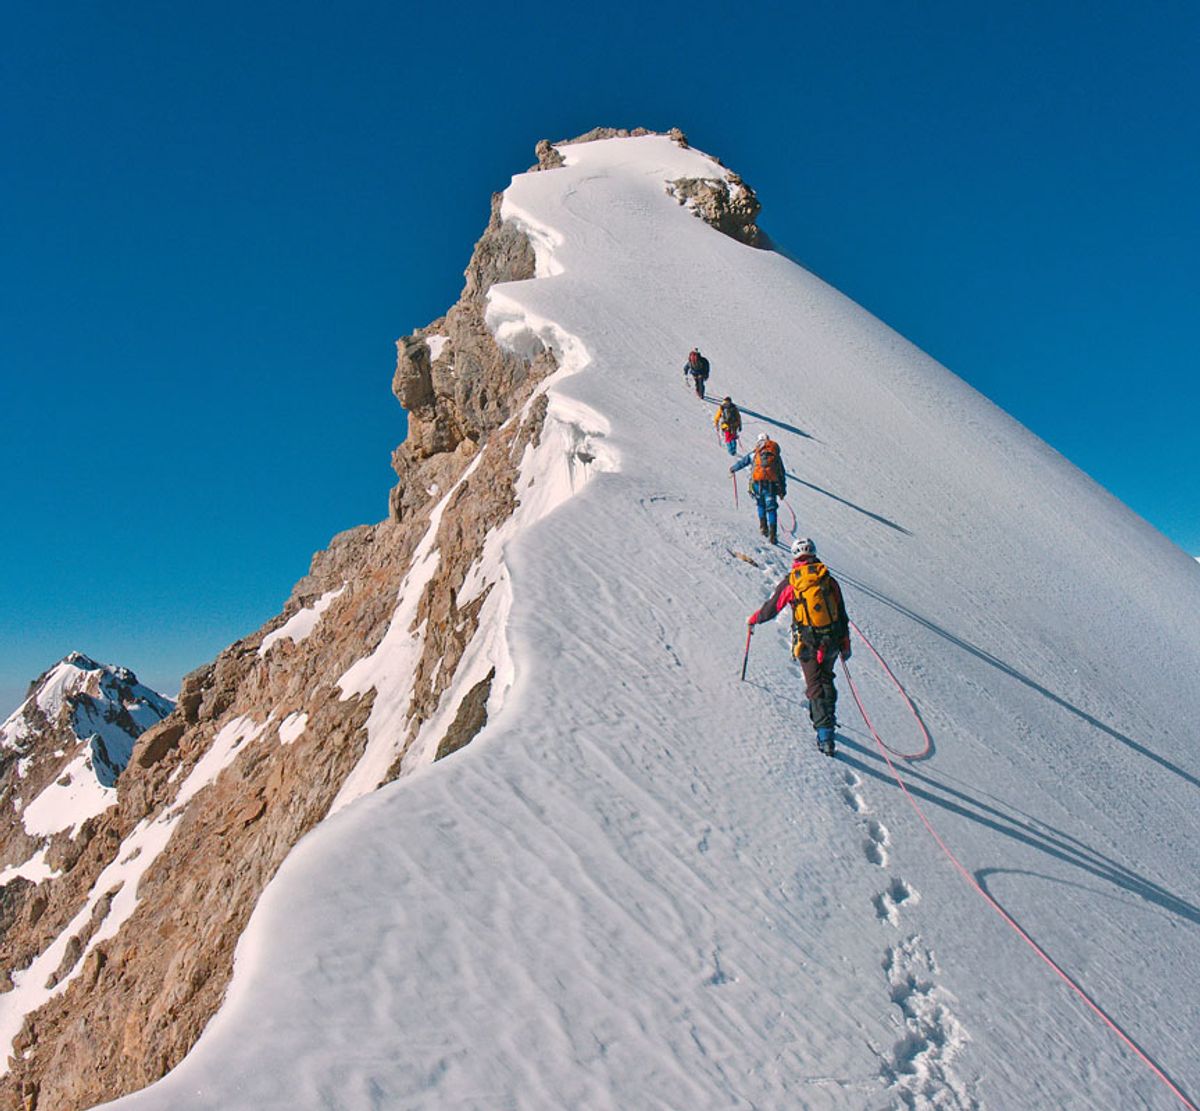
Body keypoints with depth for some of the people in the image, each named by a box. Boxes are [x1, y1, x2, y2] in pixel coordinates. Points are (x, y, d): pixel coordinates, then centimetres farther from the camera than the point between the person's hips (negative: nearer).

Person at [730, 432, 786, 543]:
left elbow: (742, 462, 23)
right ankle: (772, 533, -9)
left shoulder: (754, 453, 12)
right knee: (771, 508, 4)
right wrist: (783, 489, 20)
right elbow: (782, 474, 17)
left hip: (757, 483, 0)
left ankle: (763, 526, 6)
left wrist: (733, 469, 42)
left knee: (761, 505, 22)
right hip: (772, 485, 0)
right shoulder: (776, 454, 17)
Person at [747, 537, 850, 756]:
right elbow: (842, 615, 9)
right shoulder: (829, 580, 5)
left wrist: (752, 620, 24)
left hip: (807, 644, -3)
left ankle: (825, 736, -8)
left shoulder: (790, 581, -4)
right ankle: (825, 718, 27)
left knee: (815, 685, 0)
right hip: (832, 642, 3)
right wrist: (845, 645, 18)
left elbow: (770, 608, 4)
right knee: (826, 679, 24)